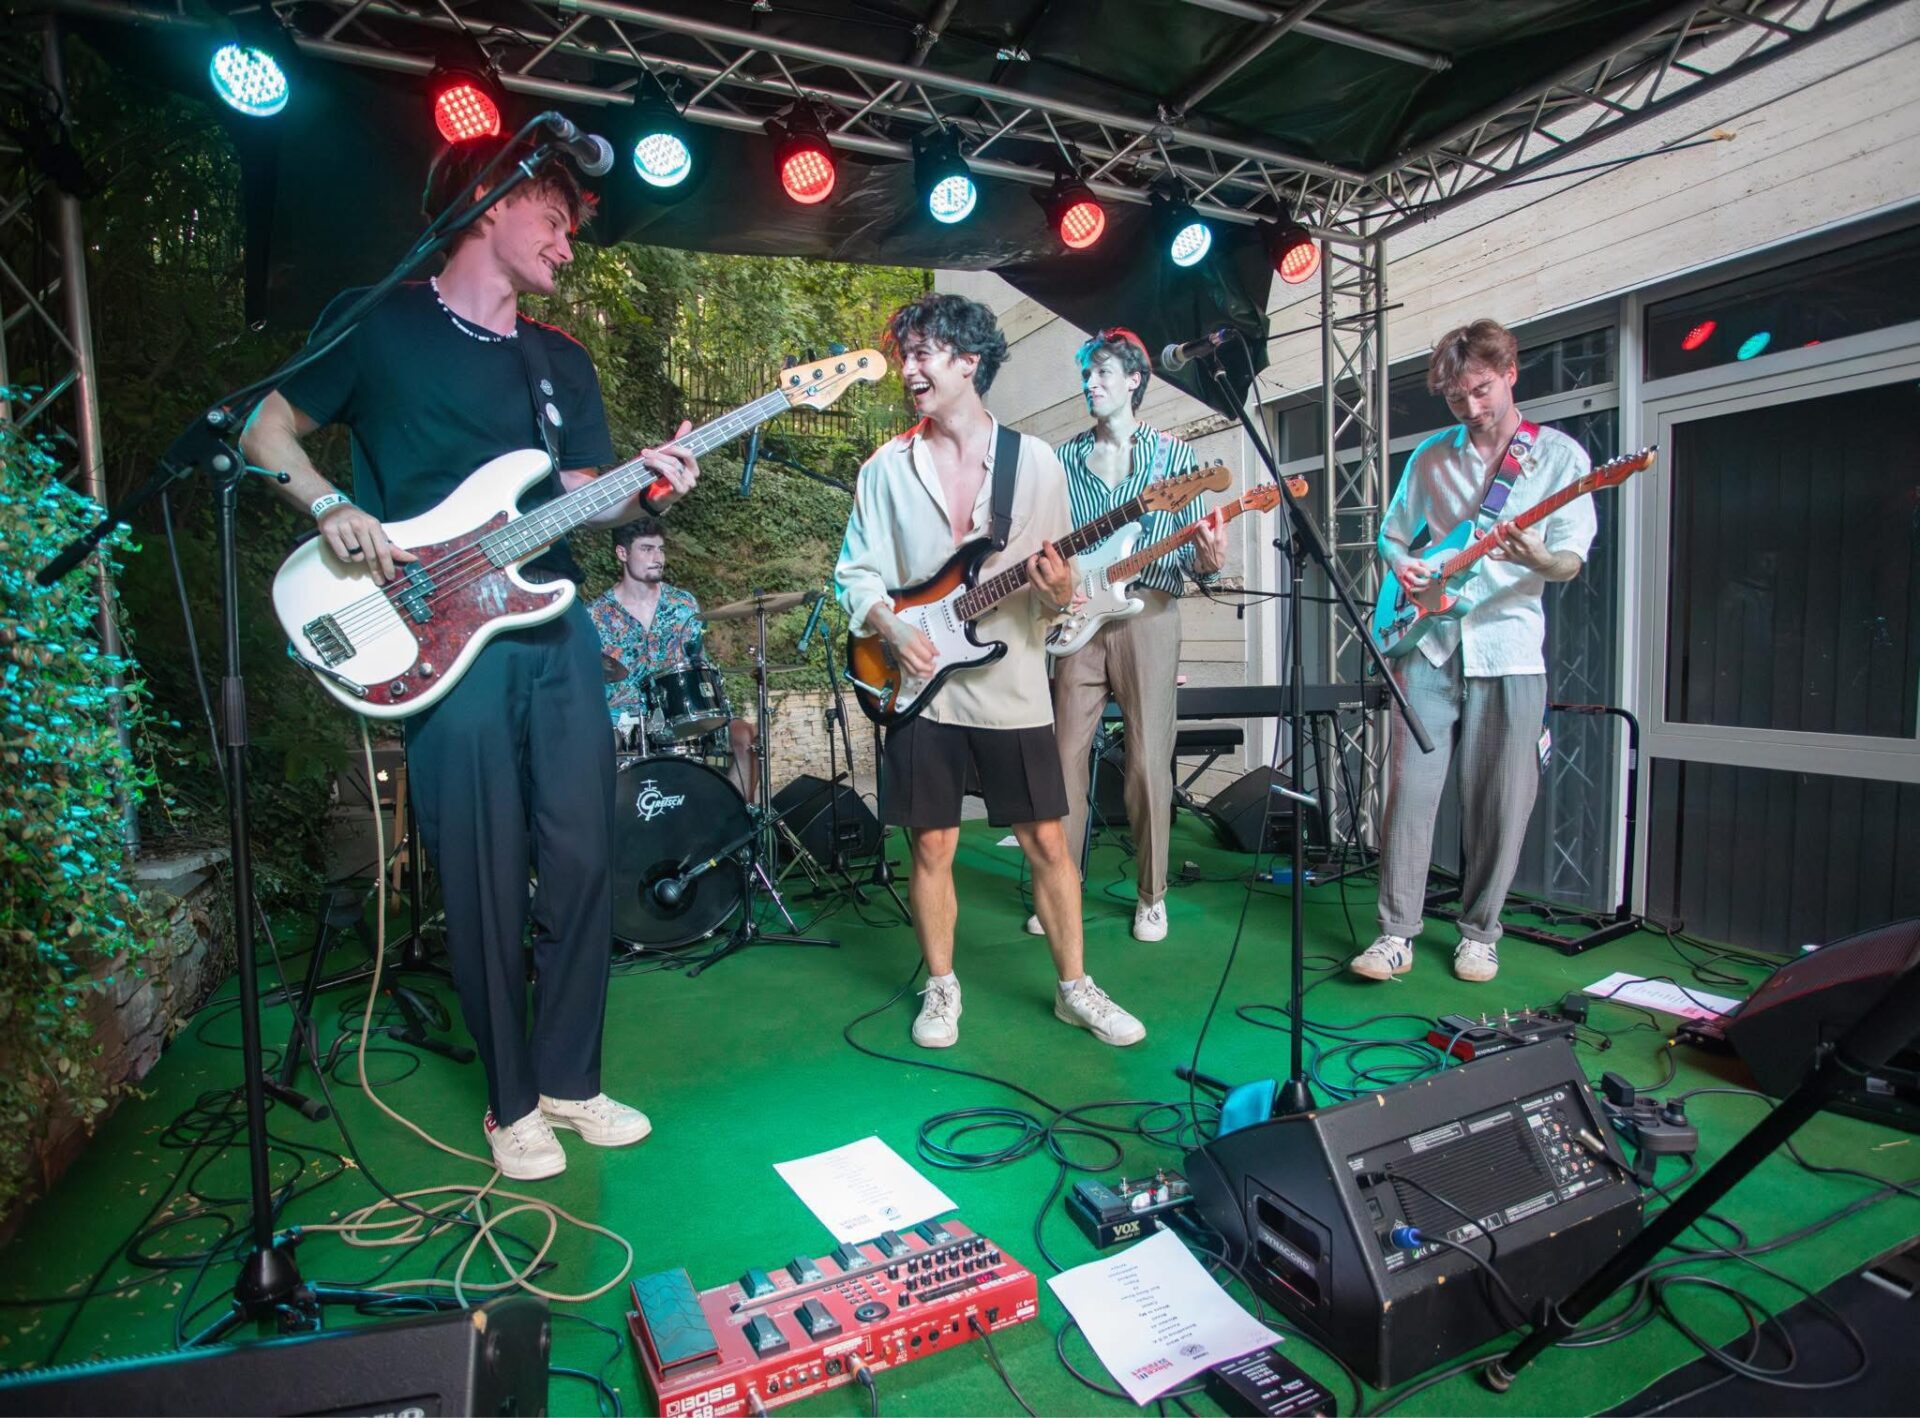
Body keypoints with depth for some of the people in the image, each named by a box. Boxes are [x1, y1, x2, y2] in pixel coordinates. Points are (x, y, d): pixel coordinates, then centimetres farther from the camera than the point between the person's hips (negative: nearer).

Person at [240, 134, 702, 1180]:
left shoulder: (561, 360, 19)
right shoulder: (378, 321, 6)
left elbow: (584, 497, 13)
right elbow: (265, 429, 9)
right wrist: (332, 508, -9)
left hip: (556, 629, 5)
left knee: (581, 860, 5)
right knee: (486, 879, 0)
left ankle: (568, 1077, 23)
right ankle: (510, 1101, 20)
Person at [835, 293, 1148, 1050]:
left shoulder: (1035, 459, 3)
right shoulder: (886, 467, 4)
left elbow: (1061, 571, 5)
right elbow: (856, 571, 4)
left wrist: (1059, 588, -18)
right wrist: (890, 628, -13)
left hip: (1013, 685, 0)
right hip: (921, 686, 1)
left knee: (1047, 840, 6)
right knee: (931, 846, 7)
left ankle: (1074, 987, 24)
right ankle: (941, 989, 26)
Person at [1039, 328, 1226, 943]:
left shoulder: (1174, 455, 6)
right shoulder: (1064, 458, 13)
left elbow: (1190, 550, 3)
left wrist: (1204, 561, -18)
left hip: (1148, 614, -2)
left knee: (1148, 760, -1)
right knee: (1067, 755, 0)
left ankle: (1151, 896, 14)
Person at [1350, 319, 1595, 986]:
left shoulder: (1560, 455, 4)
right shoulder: (1431, 455, 12)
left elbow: (1572, 559, -2)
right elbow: (1391, 534, 19)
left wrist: (1538, 558, -25)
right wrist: (1403, 567, -3)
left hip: (1509, 649, -1)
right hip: (1429, 641, 2)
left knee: (1499, 803, 3)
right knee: (1411, 786, -3)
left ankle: (1479, 931, 19)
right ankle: (1397, 932, 4)